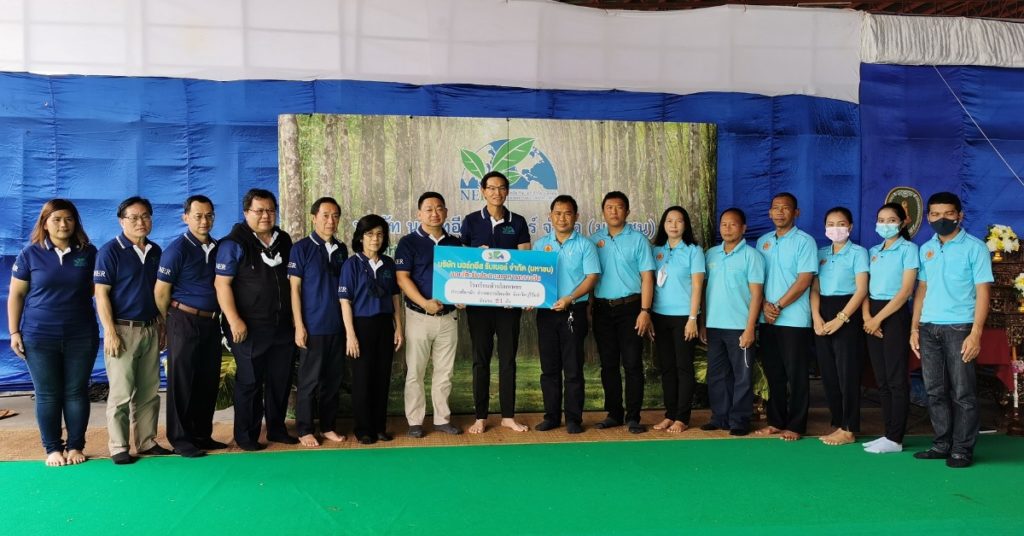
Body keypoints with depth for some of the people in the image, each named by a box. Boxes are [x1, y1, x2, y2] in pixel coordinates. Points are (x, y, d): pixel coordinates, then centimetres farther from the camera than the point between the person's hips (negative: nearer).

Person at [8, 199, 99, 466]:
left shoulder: (88, 252, 2)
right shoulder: (30, 254, 0)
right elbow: (16, 295, 4)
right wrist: (14, 332, -1)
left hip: (81, 336, 1)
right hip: (40, 337, 0)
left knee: (76, 392, 6)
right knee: (47, 395, 6)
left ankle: (75, 446, 18)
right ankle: (53, 448, 17)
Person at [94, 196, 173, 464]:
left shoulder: (155, 251, 11)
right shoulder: (110, 251, -6)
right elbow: (101, 294, -10)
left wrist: (162, 326, 13)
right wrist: (110, 332, -15)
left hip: (150, 330, 6)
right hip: (123, 330, -5)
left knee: (149, 391, 9)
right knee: (121, 393, -2)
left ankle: (147, 442, 18)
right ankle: (118, 447, 7)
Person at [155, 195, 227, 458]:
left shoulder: (218, 248, 8)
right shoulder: (177, 249, -9)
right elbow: (161, 291, -6)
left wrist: (218, 317, 13)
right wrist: (170, 322, 4)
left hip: (211, 322, 6)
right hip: (185, 323, -6)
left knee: (208, 382, 11)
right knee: (182, 383, 3)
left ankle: (202, 435, 23)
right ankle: (180, 440, 12)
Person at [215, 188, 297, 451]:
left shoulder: (284, 241, 10)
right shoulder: (234, 243, -8)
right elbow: (222, 283, -13)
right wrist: (234, 320, -19)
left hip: (283, 326, 6)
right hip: (250, 328, -6)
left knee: (281, 380, 12)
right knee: (250, 382, 3)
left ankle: (277, 428, 27)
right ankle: (246, 436, 15)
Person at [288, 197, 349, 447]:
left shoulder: (341, 249, 10)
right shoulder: (301, 248, -5)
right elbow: (294, 288, -6)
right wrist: (299, 325, -11)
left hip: (337, 325, 5)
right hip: (313, 326, -5)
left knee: (333, 379, 10)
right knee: (309, 380, 3)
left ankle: (328, 426, 22)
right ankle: (305, 430, 14)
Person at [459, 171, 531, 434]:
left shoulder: (518, 222, 6)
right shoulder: (471, 221, 3)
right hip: (478, 300, -1)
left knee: (508, 358, 6)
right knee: (481, 358, 5)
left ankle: (508, 415, 15)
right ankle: (480, 417, 13)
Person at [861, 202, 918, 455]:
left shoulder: (908, 249, -4)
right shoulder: (873, 251, 15)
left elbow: (906, 290, -12)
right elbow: (865, 287, 12)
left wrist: (879, 318, -14)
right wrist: (867, 316, -5)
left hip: (895, 315, -6)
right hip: (874, 317, 7)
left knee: (896, 379, -4)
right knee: (881, 380, 9)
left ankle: (895, 439, 0)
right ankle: (888, 433, 16)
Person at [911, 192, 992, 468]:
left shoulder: (974, 247, -3)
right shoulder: (926, 249, 12)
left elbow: (982, 292, -7)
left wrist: (976, 333, -15)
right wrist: (914, 328, 8)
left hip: (959, 327, -5)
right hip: (929, 328, 5)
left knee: (962, 392, 0)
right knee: (935, 391, 9)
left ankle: (963, 448, 8)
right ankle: (942, 443, 18)